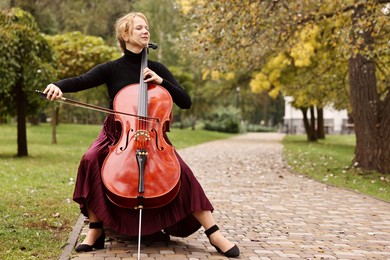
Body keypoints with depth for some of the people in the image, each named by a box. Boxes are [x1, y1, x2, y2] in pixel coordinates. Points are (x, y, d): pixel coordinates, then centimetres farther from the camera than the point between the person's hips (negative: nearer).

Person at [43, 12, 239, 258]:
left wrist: (161, 81, -12)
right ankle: (96, 230, -18)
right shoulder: (112, 69, 1)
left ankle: (214, 233, -15)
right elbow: (81, 81, -16)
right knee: (91, 160, -31)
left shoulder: (157, 69, 5)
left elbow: (186, 102, 1)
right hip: (117, 134, 0)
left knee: (181, 171, -23)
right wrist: (58, 86, -38)